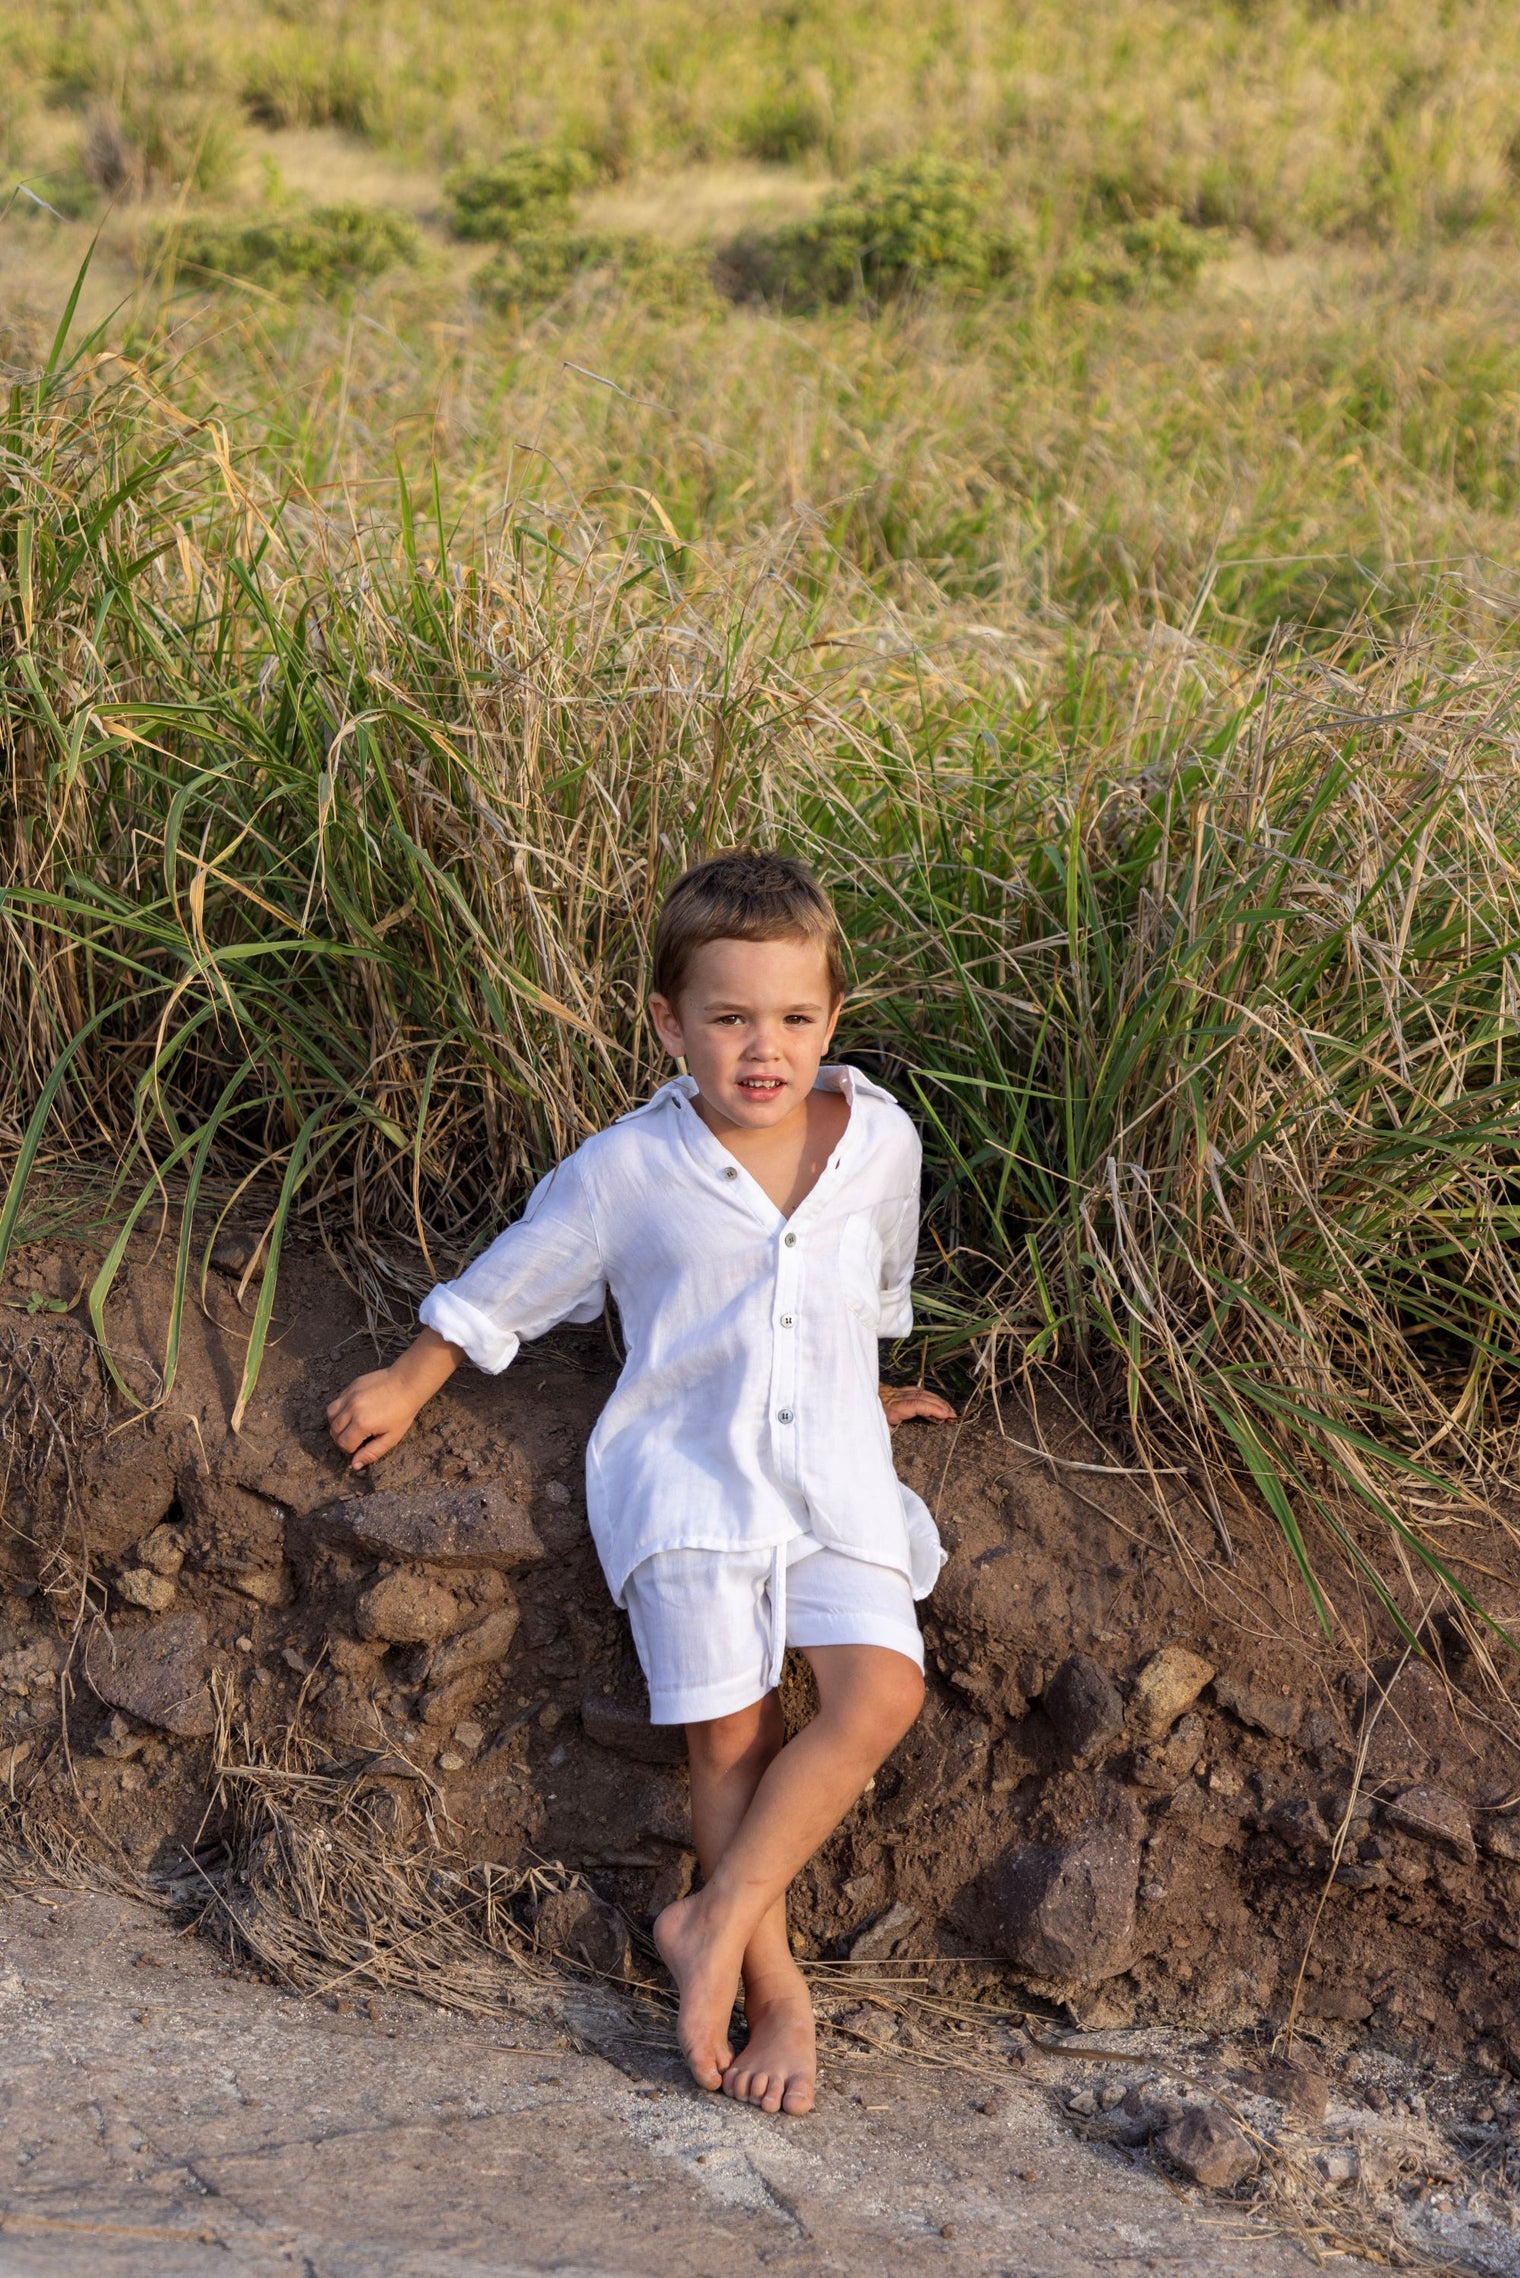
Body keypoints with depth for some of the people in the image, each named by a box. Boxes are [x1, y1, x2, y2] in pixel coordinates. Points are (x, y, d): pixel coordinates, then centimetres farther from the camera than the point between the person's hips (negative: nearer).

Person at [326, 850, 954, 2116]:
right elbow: (505, 1287, 8)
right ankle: (776, 1991, 4)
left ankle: (715, 1924, -10)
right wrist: (408, 1388, 16)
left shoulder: (880, 1141, -1)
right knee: (730, 1734, -8)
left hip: (833, 1471, 2)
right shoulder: (627, 1170, -8)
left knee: (882, 1692, -17)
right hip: (688, 1474, -2)